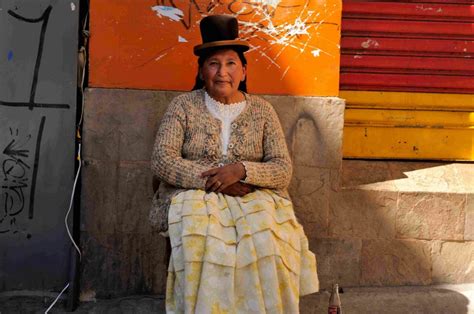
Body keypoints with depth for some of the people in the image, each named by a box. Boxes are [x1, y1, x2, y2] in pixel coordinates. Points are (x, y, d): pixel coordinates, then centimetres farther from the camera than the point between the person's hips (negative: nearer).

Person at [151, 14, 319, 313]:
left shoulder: (262, 110, 9)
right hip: (194, 195, -1)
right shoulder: (184, 105, 6)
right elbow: (162, 160, -4)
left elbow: (283, 170, 1)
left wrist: (241, 170, -18)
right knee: (202, 244, -33)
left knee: (265, 244, -30)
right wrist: (212, 180, -15)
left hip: (253, 197, 1)